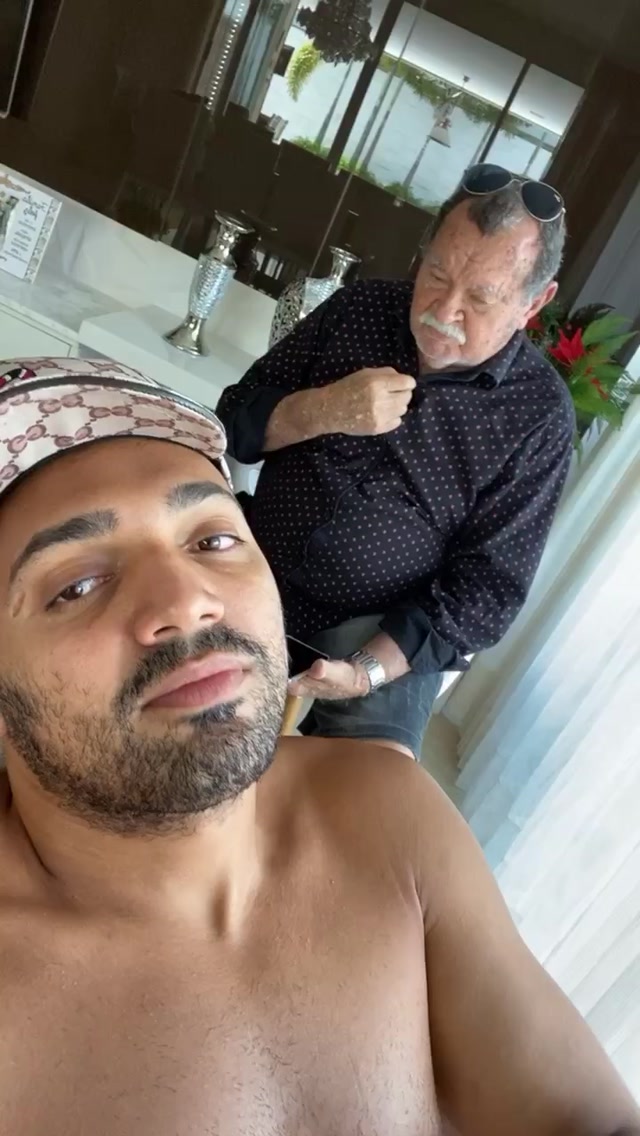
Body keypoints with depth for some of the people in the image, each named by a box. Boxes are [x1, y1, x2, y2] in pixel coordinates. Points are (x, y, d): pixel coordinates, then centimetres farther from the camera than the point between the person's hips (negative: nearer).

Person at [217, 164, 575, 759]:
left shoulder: (538, 415, -10)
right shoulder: (361, 308, -1)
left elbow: (488, 585, -10)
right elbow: (234, 424, 0)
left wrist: (369, 670, -22)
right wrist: (324, 411, -21)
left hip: (388, 638, -2)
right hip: (253, 583, 3)